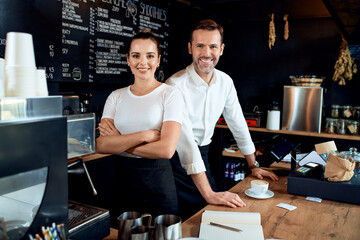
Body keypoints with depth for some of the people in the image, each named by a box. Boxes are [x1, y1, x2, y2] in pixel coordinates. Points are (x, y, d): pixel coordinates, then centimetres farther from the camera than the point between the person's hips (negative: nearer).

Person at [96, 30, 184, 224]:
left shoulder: (170, 94, -6)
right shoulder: (116, 97, 6)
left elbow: (166, 149, -17)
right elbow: (101, 145, -6)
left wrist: (119, 143, -10)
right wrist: (144, 135, -17)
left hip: (157, 182, -3)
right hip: (122, 180, 4)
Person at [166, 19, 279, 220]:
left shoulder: (225, 82, -1)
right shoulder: (176, 85, -22)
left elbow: (238, 123, 10)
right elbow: (185, 139, -30)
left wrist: (253, 165, 14)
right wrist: (209, 194, -34)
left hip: (202, 157, 6)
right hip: (178, 159, -5)